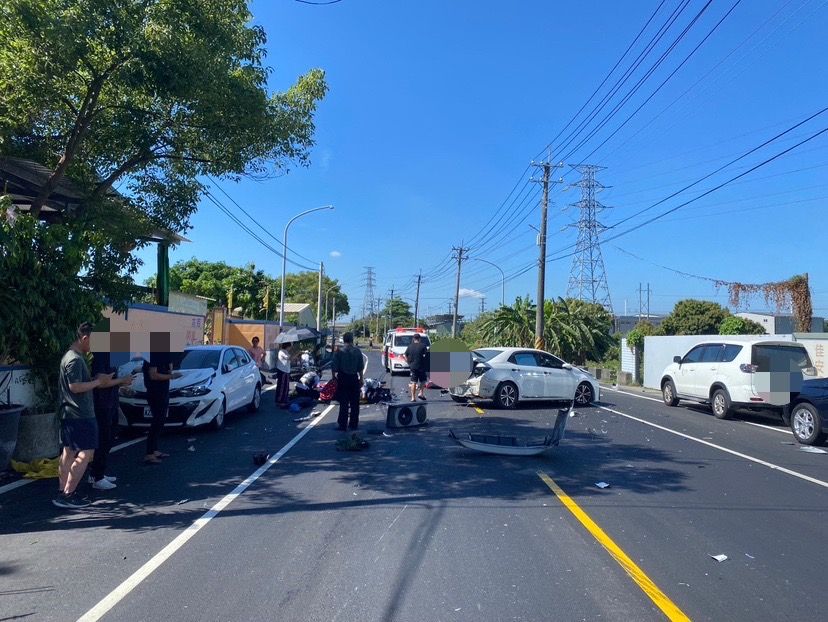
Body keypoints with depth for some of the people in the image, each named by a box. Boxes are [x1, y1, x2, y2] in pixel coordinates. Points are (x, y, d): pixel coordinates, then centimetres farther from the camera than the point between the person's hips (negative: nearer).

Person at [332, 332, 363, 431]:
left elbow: (334, 366, -8)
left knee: (344, 403, 2)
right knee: (354, 403, 11)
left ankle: (343, 425, 2)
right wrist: (361, 379, 9)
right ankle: (353, 424, 16)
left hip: (343, 378, -2)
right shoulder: (357, 351, -1)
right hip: (354, 378, 2)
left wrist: (335, 375, 6)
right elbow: (360, 367, 1)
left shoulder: (339, 351, -7)